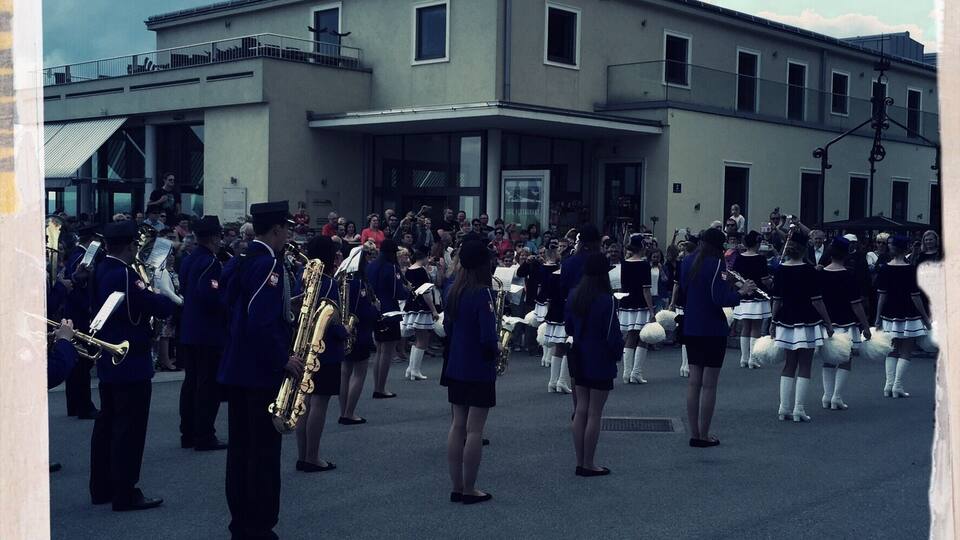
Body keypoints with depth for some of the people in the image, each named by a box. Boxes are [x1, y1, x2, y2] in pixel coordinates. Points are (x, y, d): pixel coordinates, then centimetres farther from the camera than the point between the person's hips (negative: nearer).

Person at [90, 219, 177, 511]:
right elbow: (161, 308, -22)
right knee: (129, 429, -3)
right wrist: (167, 295, 1)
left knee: (106, 424, 16)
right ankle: (125, 494, 1)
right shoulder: (124, 274, -21)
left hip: (108, 361, 10)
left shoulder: (100, 271, 7)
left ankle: (101, 488, 24)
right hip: (131, 363, -10)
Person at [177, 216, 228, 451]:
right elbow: (211, 295, -27)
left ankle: (188, 434, 20)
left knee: (191, 382, 14)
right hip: (210, 334, -9)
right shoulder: (211, 262, -17)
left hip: (188, 332, 9)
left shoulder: (188, 260, 12)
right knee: (209, 385, -2)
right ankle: (204, 437, 1)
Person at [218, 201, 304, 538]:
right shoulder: (269, 263, -16)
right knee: (264, 452, -2)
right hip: (262, 371, -9)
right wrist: (284, 359, -17)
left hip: (236, 368, 9)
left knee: (240, 448, 12)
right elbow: (262, 322, -25)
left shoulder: (240, 261, 12)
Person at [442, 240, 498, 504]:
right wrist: (496, 347, -3)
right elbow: (488, 337, -23)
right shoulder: (482, 294, -18)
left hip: (455, 368, 7)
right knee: (474, 430, -1)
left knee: (457, 426, 11)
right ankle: (469, 490, 5)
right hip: (479, 370, -7)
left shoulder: (454, 292, 5)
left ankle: (456, 487, 16)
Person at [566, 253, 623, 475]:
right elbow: (612, 334, -15)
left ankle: (580, 462, 17)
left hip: (579, 359, 7)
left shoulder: (574, 296, 2)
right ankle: (589, 464, 6)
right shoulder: (606, 300, -18)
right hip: (600, 361, -6)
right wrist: (618, 353, 1)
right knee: (594, 413, 1)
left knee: (581, 410, 12)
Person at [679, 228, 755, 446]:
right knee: (709, 385, 1)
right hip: (712, 330, -7)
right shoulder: (715, 264, -15)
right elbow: (720, 299, -21)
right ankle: (704, 436, 5)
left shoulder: (687, 262, 7)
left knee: (694, 381, 10)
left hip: (690, 329, 7)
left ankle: (694, 434, 13)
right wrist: (741, 291, -5)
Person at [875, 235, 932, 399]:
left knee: (892, 351, 14)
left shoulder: (884, 269, 0)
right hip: (908, 315, -4)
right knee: (905, 353, 3)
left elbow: (881, 295, 2)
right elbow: (915, 296, -11)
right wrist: (925, 318, -4)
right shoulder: (910, 270, -11)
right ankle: (897, 387, -1)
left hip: (889, 314, 4)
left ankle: (889, 385, 6)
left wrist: (878, 317, 8)